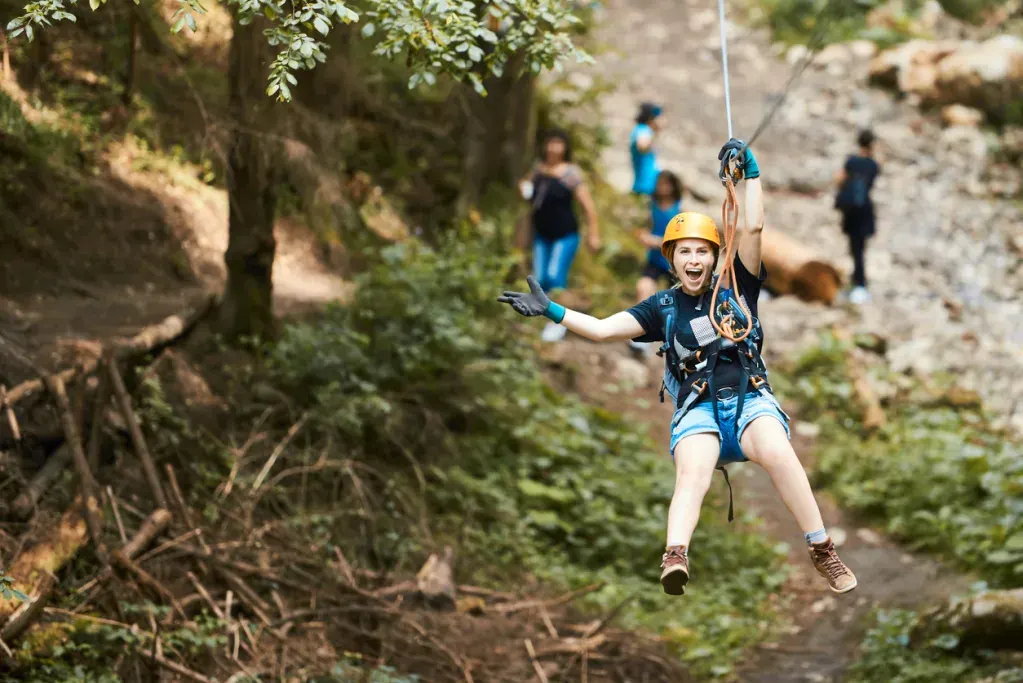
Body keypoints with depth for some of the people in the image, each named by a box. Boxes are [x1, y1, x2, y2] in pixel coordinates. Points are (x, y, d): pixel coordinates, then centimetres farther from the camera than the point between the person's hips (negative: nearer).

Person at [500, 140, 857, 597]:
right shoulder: (663, 308, 15)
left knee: (777, 453, -33)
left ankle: (823, 553, -30)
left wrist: (750, 172, 1)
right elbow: (602, 329, 9)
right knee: (692, 472, -32)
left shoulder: (736, 289, 13)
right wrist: (550, 311, 1)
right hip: (698, 410, 0)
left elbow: (753, 229, 3)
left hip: (750, 400, 0)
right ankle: (675, 558, -59)